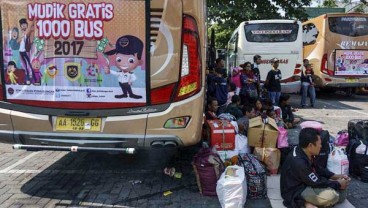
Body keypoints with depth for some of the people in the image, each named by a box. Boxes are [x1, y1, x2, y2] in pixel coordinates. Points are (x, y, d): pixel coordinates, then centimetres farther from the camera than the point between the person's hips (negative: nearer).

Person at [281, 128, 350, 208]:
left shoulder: (304, 153, -2)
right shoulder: (298, 162, -31)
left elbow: (317, 169, 14)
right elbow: (318, 183, -22)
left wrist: (335, 176, 4)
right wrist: (338, 184, -9)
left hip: (305, 183, 10)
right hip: (296, 191, -10)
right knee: (331, 195, -31)